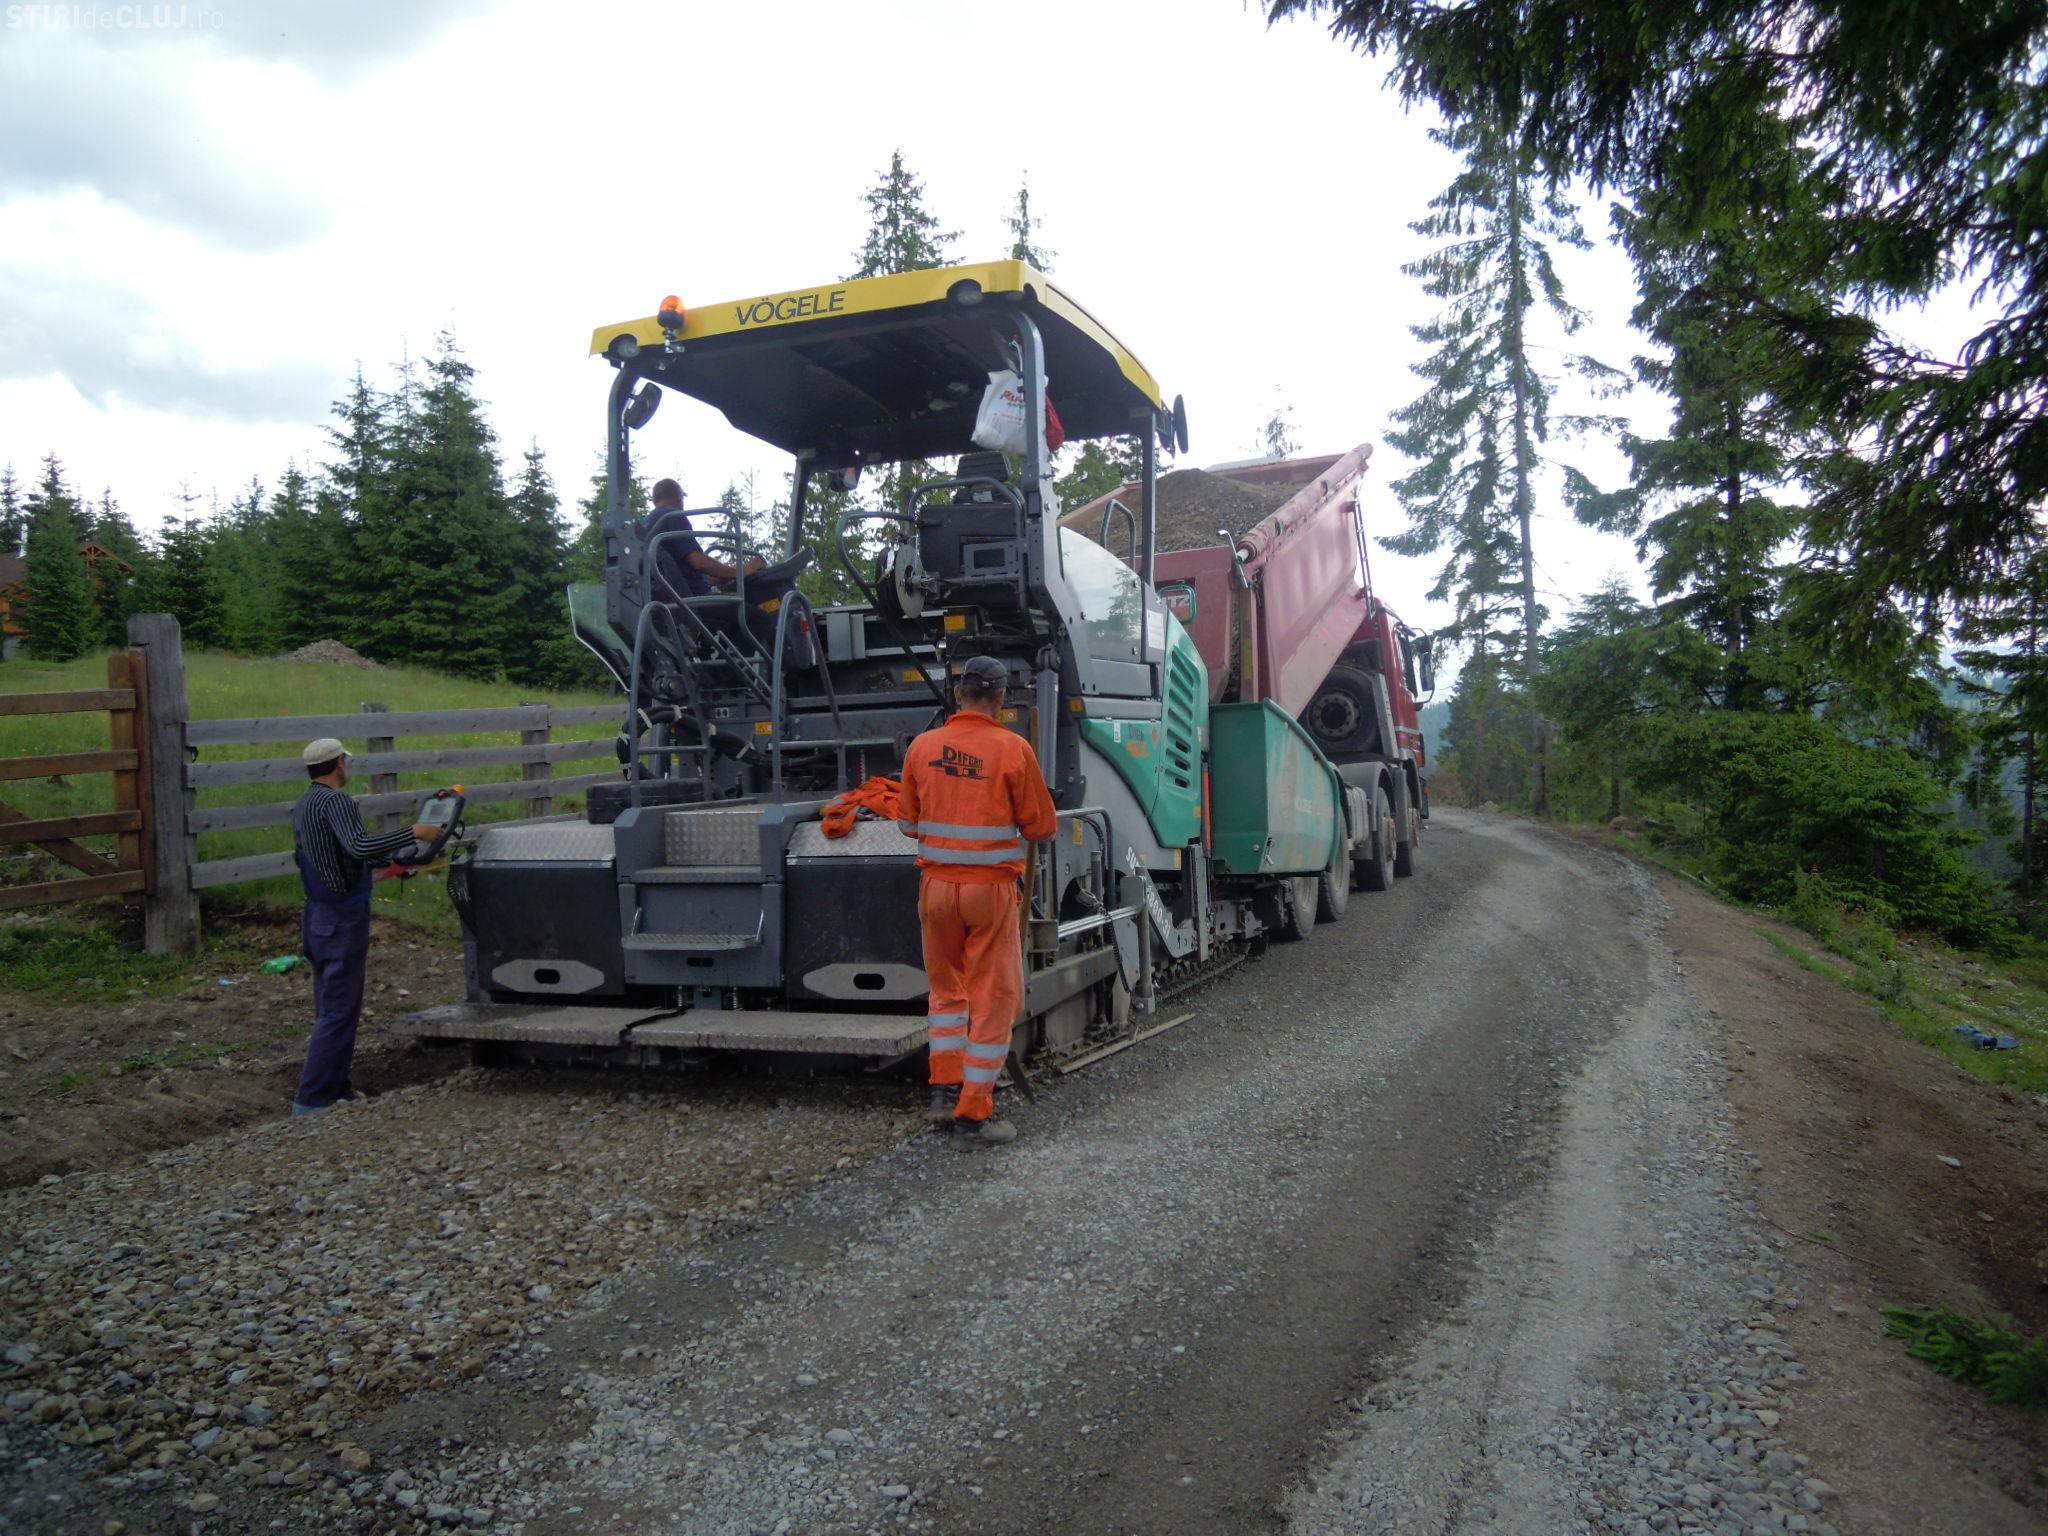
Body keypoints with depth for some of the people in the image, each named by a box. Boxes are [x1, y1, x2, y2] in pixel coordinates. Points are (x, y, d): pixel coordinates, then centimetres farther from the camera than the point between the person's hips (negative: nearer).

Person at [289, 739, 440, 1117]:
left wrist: (385, 856, 30)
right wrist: (413, 833, -29)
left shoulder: (303, 805, 14)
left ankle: (335, 1087, 23)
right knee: (339, 1011, -5)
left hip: (318, 915, 10)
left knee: (331, 1007, 16)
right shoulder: (334, 801, -17)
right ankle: (311, 1098, -4)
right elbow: (358, 847, -32)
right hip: (343, 919, -10)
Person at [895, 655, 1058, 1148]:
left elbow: (908, 821, 11)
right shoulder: (1012, 748, -10)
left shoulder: (922, 746, 1)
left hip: (936, 884, 4)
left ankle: (945, 1089, 20)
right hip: (991, 887, -4)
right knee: (994, 997, 5)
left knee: (946, 989, 22)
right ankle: (973, 1116, 8)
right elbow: (1042, 829, -5)